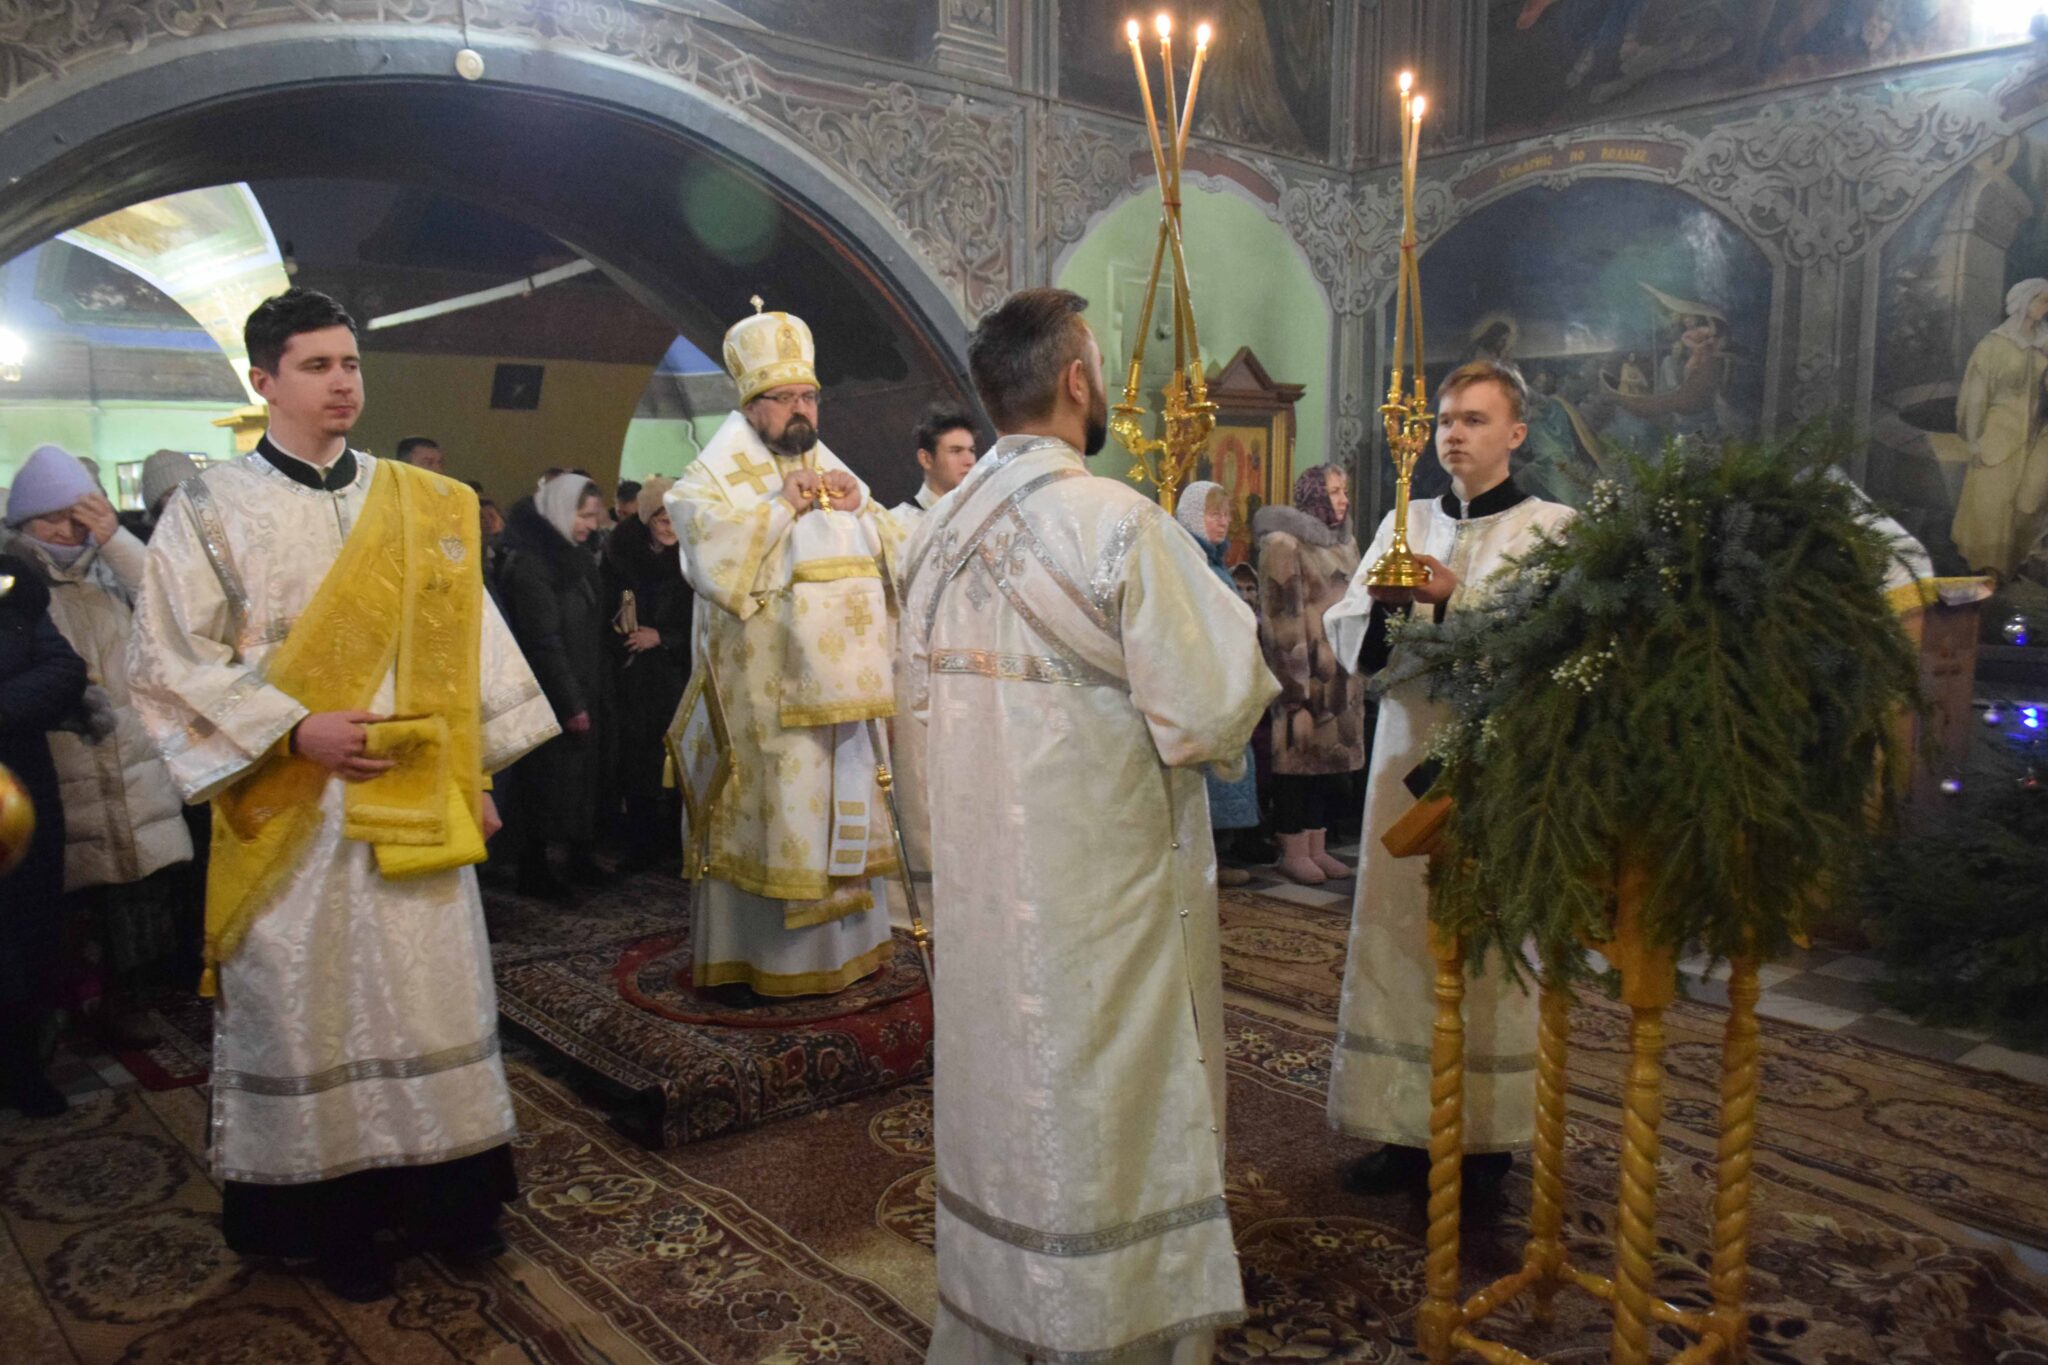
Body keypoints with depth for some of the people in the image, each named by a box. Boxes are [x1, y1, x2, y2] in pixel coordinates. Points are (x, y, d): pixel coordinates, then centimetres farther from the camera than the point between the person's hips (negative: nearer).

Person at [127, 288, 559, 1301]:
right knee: (309, 1010, 7)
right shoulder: (211, 511, -1)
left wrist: (478, 770, 6)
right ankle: (334, 1218, 22)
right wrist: (295, 730, -15)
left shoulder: (422, 506, 7)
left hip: (415, 803, 3)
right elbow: (167, 660, -4)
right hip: (290, 812, -2)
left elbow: (466, 638, 10)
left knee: (433, 993, 8)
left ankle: (447, 1193, 24)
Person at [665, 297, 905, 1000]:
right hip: (760, 692, -5)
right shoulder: (714, 478, -2)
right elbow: (711, 560, -20)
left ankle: (840, 942, 25)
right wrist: (782, 506, -17)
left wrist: (862, 511, -6)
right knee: (761, 817, -2)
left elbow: (895, 558, 12)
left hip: (835, 685, 6)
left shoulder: (834, 473, 15)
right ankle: (743, 958, 10)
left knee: (837, 813, 12)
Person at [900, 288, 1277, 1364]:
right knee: (1102, 1115, 8)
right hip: (1100, 894, -6)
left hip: (977, 888, 7)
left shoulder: (935, 533, 3)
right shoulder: (1117, 523, -17)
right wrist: (1224, 620, 3)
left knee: (999, 1100, 19)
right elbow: (1213, 709, -17)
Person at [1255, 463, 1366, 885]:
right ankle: (1293, 853, 6)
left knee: (1332, 756, 10)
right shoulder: (1284, 543, -9)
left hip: (1342, 671, 8)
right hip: (1306, 670, -8)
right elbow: (1281, 616, -15)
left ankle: (1318, 848, 18)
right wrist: (1295, 679, -19)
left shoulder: (1346, 544, 16)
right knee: (1300, 755, -3)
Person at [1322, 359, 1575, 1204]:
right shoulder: (1405, 524, 15)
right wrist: (1385, 601, -11)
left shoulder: (1551, 528, 1)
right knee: (1399, 940, 5)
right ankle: (1408, 1133, 17)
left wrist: (1454, 597, -21)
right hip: (1406, 754, 4)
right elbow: (1346, 638, 8)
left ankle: (1486, 1144, 14)